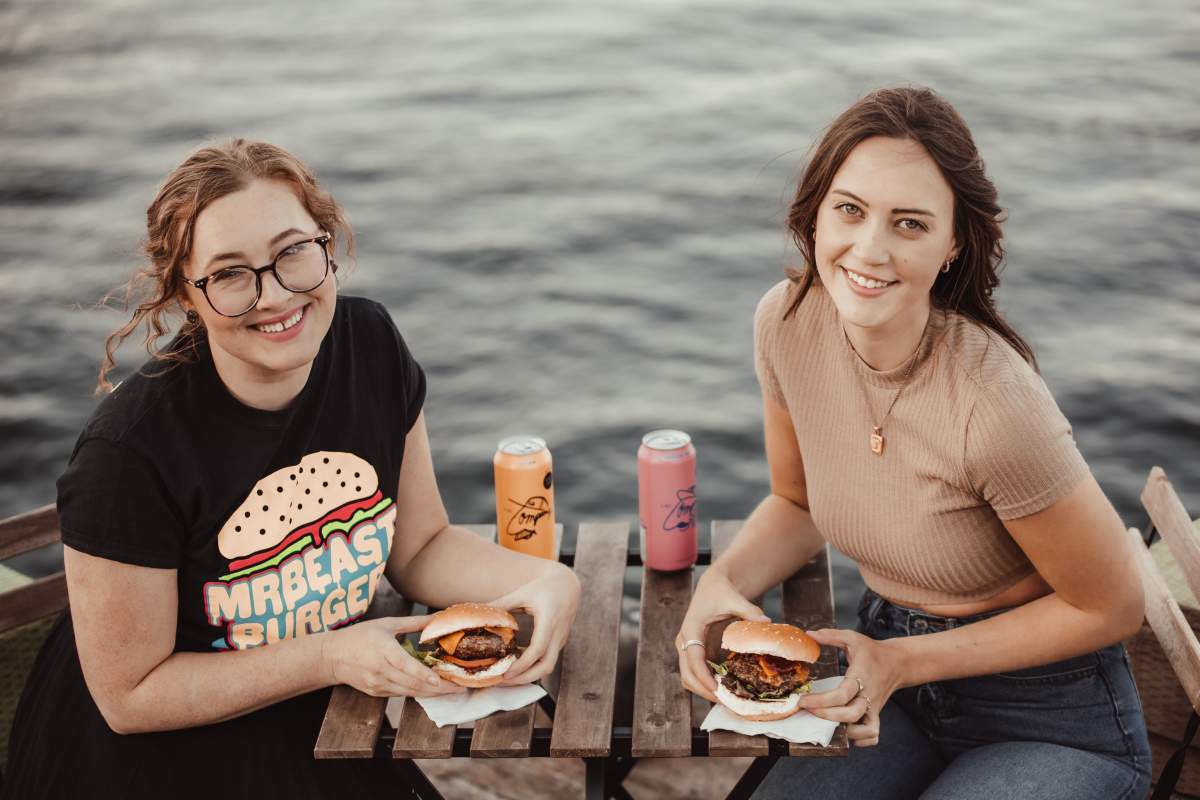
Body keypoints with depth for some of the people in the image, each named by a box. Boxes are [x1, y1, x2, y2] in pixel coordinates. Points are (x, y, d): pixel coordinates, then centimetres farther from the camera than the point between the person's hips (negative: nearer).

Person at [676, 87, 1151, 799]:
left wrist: (903, 662, -16)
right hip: (886, 657, 4)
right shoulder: (788, 322, -13)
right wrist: (725, 580, -14)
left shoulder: (994, 406, -31)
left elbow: (1110, 608, -15)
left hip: (1052, 721, -4)